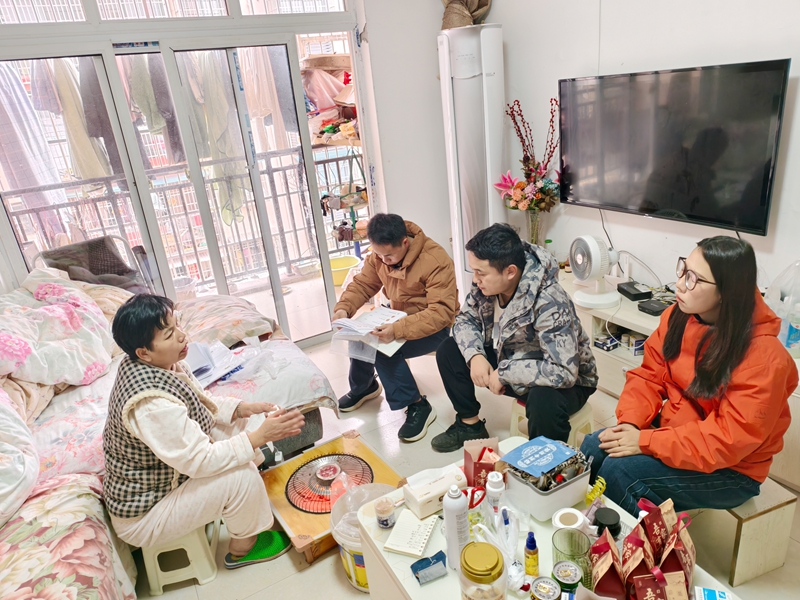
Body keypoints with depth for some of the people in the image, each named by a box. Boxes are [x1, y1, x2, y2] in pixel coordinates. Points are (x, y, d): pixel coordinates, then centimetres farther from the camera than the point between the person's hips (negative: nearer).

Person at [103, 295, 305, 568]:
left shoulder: (160, 365, -9)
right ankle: (243, 548, 8)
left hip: (153, 477, 9)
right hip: (141, 517, -9)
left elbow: (201, 403, 5)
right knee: (242, 476, -20)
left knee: (230, 425, 5)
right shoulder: (151, 403, -36)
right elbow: (199, 461, -32)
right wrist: (260, 436, -31)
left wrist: (241, 408, -11)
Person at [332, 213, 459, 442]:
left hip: (435, 327, -7)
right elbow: (362, 284, 0)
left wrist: (398, 330, -46)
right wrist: (343, 308, -22)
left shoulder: (436, 260, -29)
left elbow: (441, 312, -34)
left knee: (383, 349, -27)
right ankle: (363, 387, 19)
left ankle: (418, 406, -10)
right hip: (400, 320, 7)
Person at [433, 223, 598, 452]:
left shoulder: (549, 303, -35)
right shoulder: (486, 284, -15)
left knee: (544, 400, -39)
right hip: (508, 360, 7)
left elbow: (563, 372, -39)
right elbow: (465, 319, -1)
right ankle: (470, 424, 15)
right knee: (449, 350, -3)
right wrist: (475, 355, -21)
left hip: (564, 382, -6)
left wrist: (504, 373, -31)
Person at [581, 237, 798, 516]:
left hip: (730, 470, -6)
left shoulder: (764, 357, -25)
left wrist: (646, 441, -28)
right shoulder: (677, 317, -6)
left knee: (619, 470, -24)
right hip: (674, 434, 6)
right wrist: (630, 422, -17)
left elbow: (730, 439, -27)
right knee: (593, 448, -13)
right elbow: (649, 376, 0)